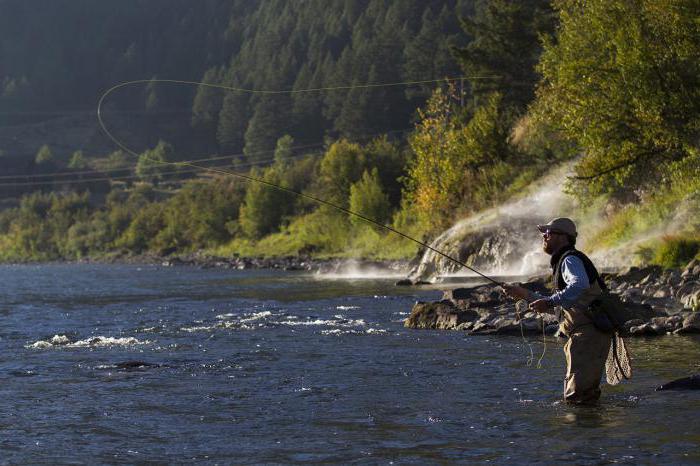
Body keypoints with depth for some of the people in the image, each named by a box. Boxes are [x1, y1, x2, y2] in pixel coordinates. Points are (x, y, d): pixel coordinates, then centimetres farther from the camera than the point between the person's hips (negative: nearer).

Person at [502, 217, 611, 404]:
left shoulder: (570, 259, -8)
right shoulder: (562, 262, 25)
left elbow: (580, 285, -32)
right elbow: (558, 309, 32)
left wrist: (549, 301, -32)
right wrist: (525, 294, 29)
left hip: (588, 331, -11)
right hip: (582, 335, 11)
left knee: (576, 396, -15)